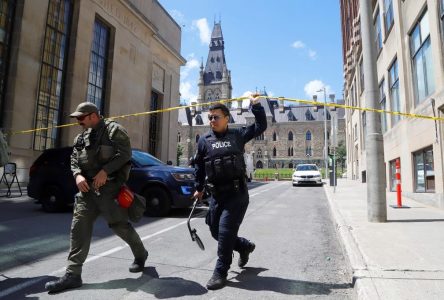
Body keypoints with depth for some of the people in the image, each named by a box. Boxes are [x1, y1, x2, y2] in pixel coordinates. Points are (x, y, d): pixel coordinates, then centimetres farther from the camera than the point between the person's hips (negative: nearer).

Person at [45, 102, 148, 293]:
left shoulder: (114, 130, -4)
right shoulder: (81, 137, 18)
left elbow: (124, 154, -14)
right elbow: (74, 160, 18)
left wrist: (105, 171, -22)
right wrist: (78, 175, -3)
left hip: (109, 188, -7)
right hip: (87, 188, 7)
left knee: (119, 225, -1)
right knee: (79, 228, 0)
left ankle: (140, 254, 24)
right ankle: (73, 274, 7)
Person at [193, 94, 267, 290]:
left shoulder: (238, 135, 1)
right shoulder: (204, 140, 5)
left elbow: (261, 126, 7)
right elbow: (199, 166, 13)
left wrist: (256, 105, -1)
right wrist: (199, 189, 17)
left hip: (237, 194, -4)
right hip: (216, 195, 4)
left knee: (225, 232, -6)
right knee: (215, 231, 11)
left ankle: (220, 273, 13)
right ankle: (245, 246, 38)